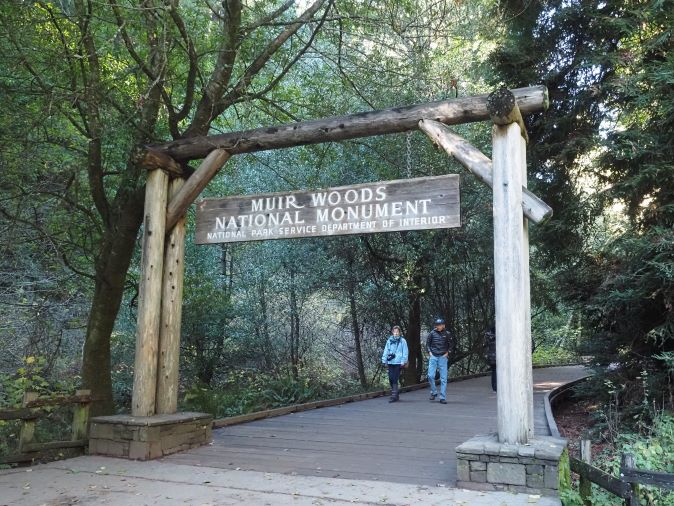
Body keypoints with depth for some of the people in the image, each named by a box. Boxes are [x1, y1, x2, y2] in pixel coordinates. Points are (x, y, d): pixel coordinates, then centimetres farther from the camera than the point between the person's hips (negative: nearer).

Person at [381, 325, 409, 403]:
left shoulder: (402, 341, 0)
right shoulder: (389, 340, 10)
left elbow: (405, 352, -2)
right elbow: (386, 350, 10)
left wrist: (403, 361, -9)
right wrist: (384, 360, 5)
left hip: (398, 362, -4)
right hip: (390, 362, 4)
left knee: (395, 379, -6)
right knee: (391, 379, 6)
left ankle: (394, 396, -2)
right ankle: (395, 394, 23)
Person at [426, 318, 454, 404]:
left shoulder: (447, 334, 0)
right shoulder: (432, 333, -1)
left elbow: (450, 344, 14)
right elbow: (427, 344, 11)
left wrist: (447, 352, 3)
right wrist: (429, 352, 1)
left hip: (443, 357, 0)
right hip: (433, 357, 0)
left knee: (443, 378, 0)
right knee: (430, 375, -7)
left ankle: (443, 397, 5)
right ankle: (434, 392, 15)